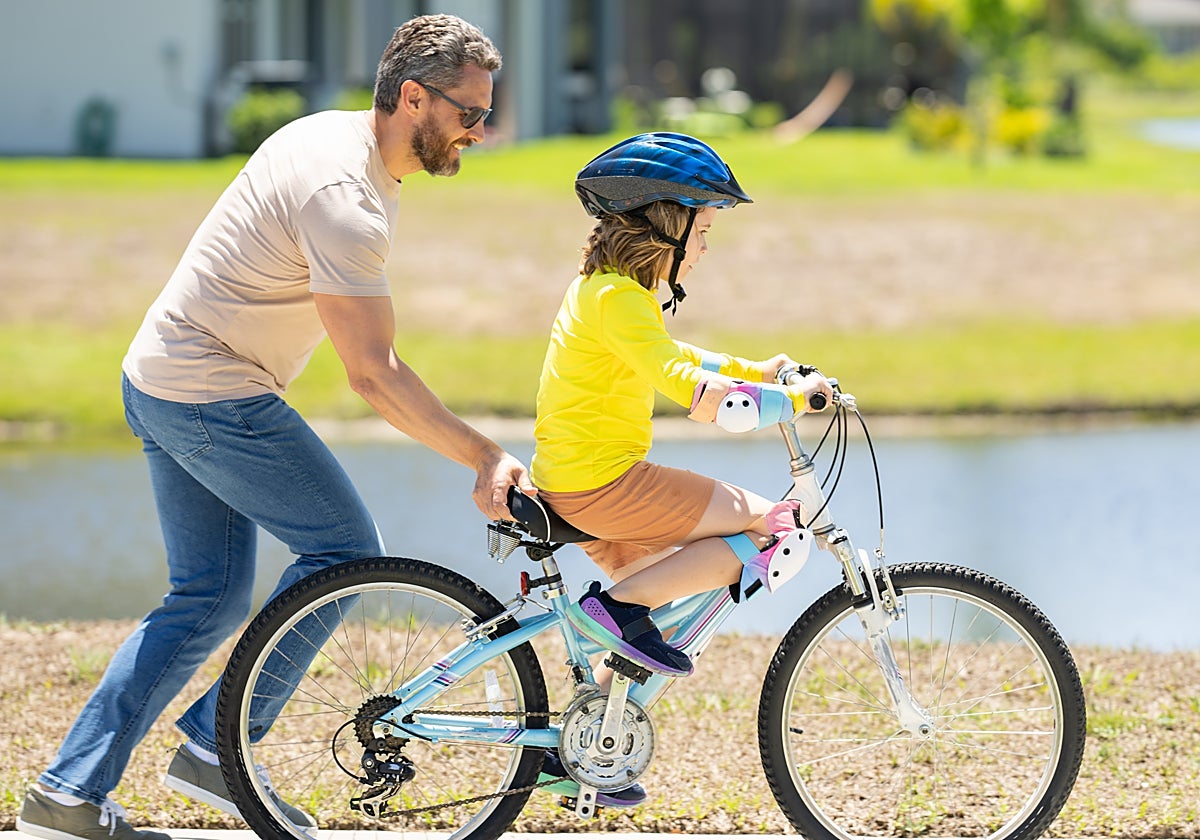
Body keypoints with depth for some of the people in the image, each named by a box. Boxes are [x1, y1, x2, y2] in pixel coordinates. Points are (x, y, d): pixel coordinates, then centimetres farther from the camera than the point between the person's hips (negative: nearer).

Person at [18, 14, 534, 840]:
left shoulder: (333, 135, 8)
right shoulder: (344, 196, -24)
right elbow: (373, 372, -26)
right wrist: (484, 457, -24)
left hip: (162, 380, 10)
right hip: (212, 393, -10)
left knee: (210, 598, 11)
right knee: (347, 546, -4)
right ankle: (214, 747, 0)